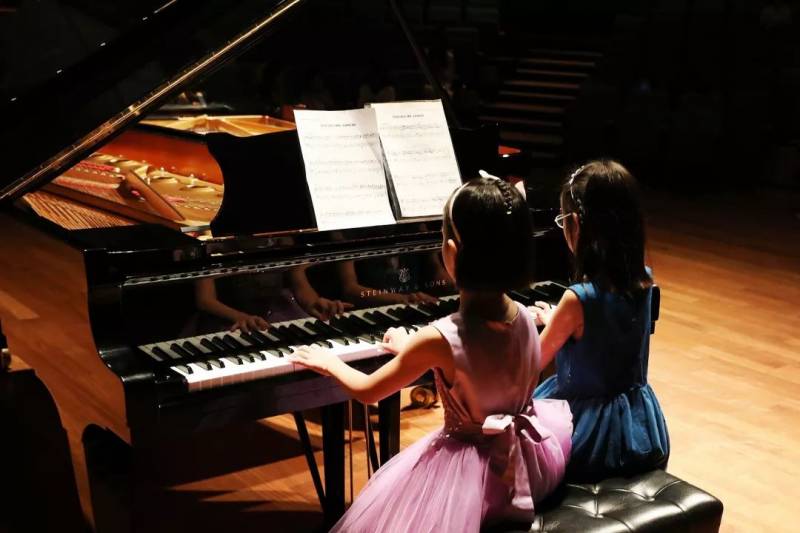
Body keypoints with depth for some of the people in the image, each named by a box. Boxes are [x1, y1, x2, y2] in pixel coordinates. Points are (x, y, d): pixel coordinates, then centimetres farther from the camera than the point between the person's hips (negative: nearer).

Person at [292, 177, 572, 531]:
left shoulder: (438, 339, -27)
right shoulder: (524, 318, -10)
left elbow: (366, 391, -10)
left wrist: (329, 362, 10)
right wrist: (410, 350, 24)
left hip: (473, 466, -4)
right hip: (528, 453, 5)